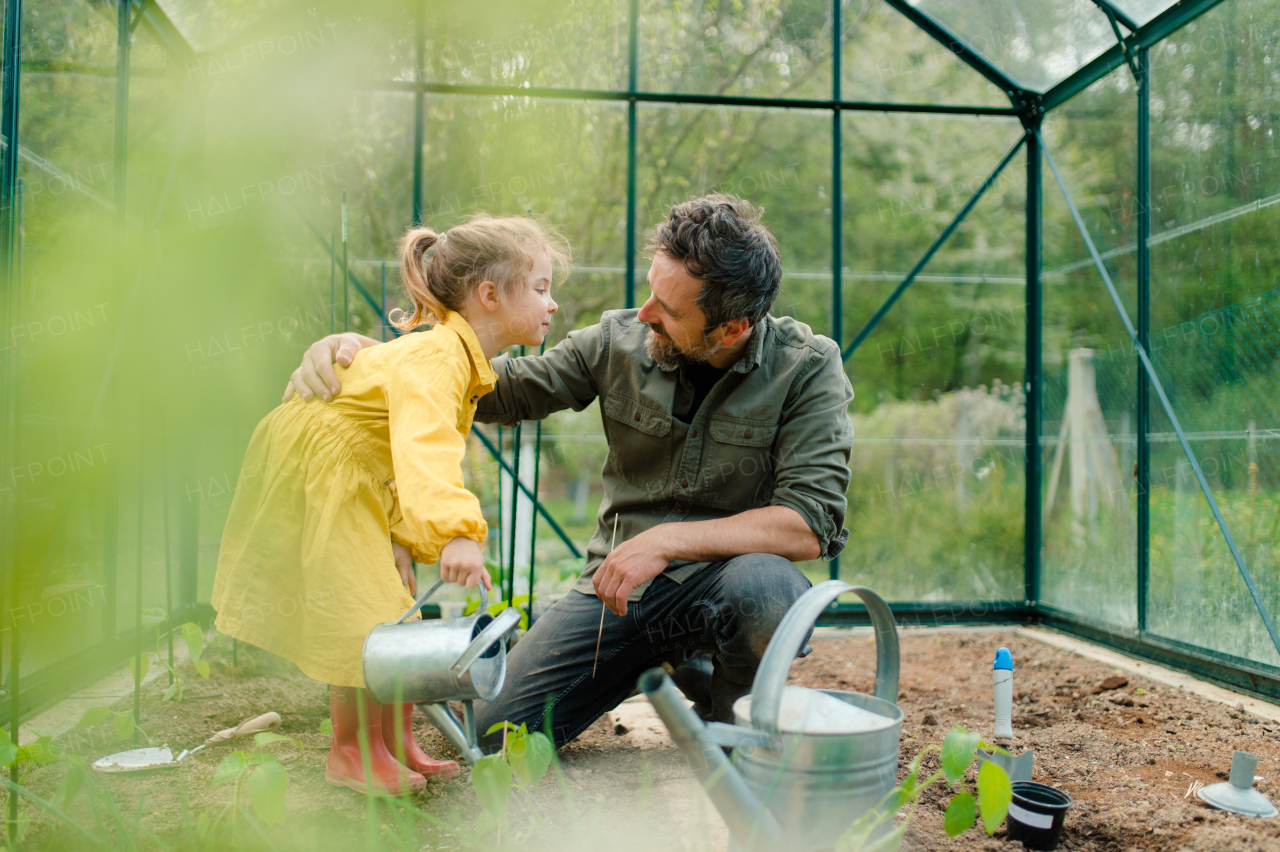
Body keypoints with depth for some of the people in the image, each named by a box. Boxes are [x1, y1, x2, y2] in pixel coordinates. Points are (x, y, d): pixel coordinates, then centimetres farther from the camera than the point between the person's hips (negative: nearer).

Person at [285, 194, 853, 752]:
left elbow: (809, 527, -20)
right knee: (494, 734, -3)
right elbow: (499, 389, 3)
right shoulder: (619, 341, -5)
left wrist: (667, 541, -27)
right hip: (620, 582, 4)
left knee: (767, 587, -39)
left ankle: (729, 720, -3)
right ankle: (667, 664, 20)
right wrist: (363, 349, -10)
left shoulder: (808, 367, -14)